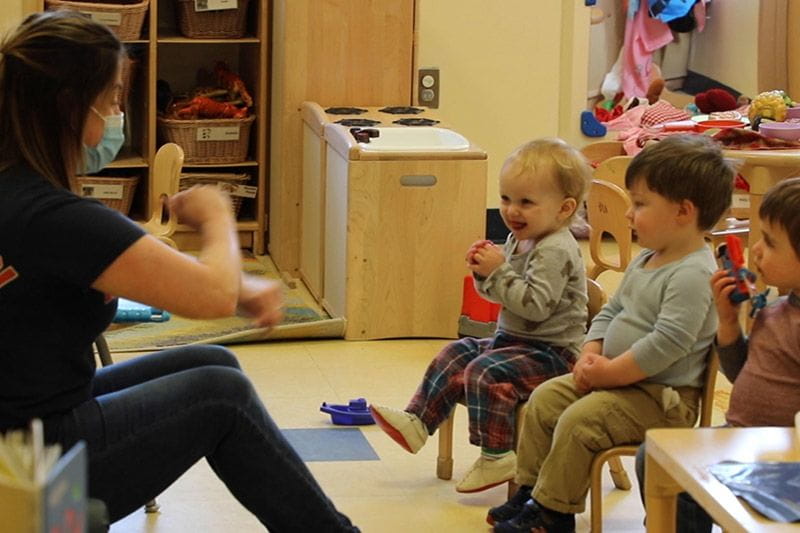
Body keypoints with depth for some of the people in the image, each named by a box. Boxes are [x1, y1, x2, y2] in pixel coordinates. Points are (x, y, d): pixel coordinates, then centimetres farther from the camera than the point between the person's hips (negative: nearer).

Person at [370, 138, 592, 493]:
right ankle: (417, 423, 14)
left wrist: (498, 271, -25)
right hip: (513, 340, 11)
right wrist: (484, 273, -3)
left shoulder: (556, 251, -22)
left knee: (485, 372, -27)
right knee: (453, 357, 11)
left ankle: (497, 457, -21)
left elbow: (535, 305, -30)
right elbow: (499, 295, 19)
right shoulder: (518, 240, 9)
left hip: (552, 351, -11)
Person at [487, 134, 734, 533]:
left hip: (662, 395, -10)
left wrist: (609, 373, -22)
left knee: (579, 421, -23)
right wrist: (590, 356, 0)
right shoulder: (645, 261, 10)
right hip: (615, 378, 10)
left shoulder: (692, 274, -22)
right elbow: (611, 311, 18)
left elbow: (668, 343, -29)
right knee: (544, 399, 7)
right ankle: (529, 491, 17)